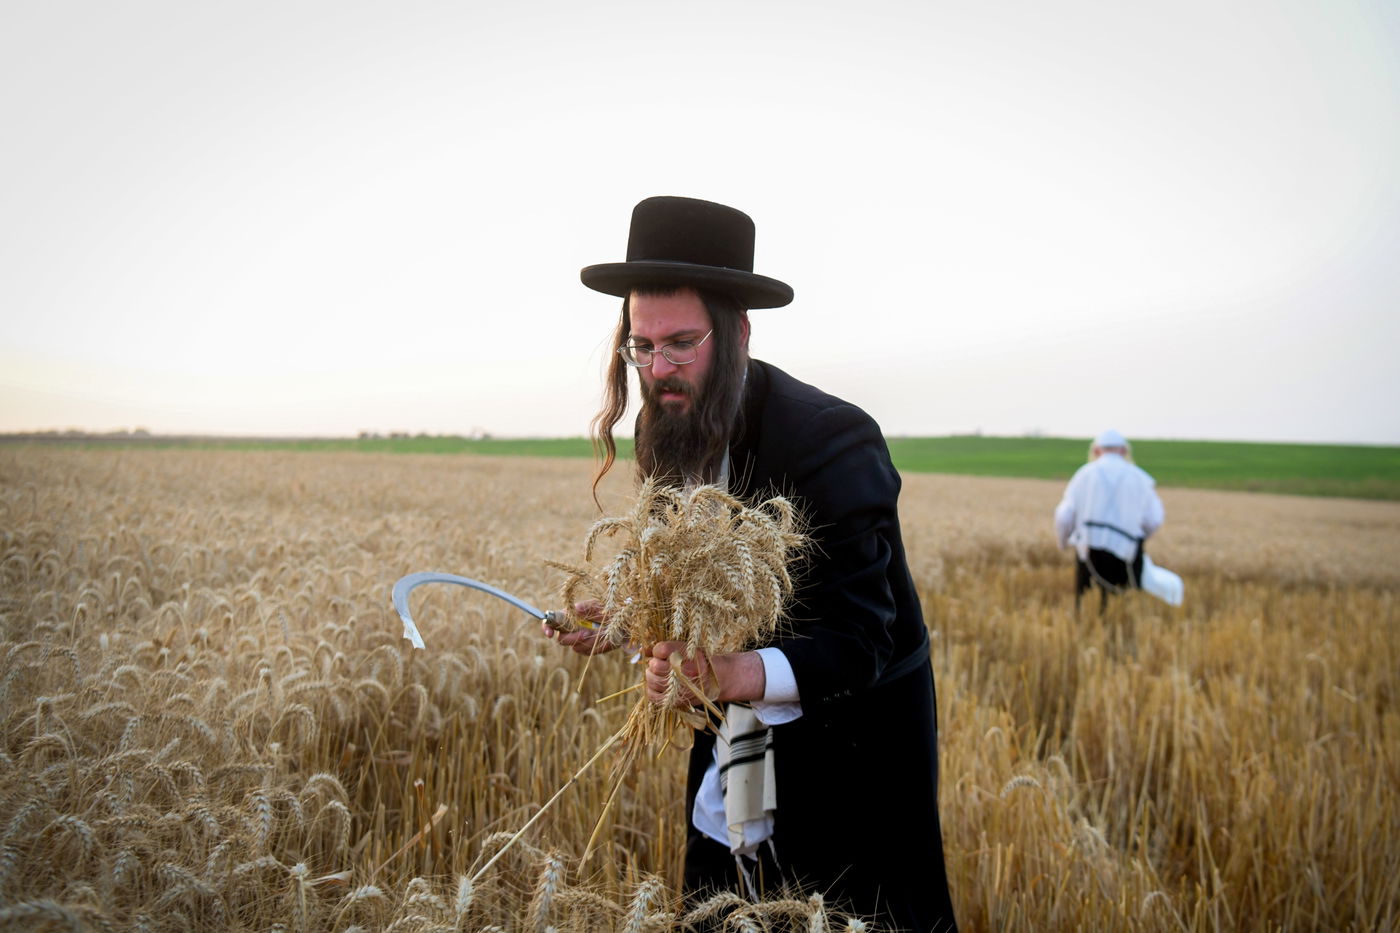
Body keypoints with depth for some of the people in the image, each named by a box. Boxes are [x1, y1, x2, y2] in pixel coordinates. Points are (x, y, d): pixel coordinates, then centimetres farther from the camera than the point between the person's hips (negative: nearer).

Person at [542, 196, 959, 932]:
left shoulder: (833, 441, -25)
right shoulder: (672, 438, -2)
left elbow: (856, 639, -29)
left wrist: (747, 676, -46)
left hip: (847, 752, -6)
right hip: (731, 758, 7)